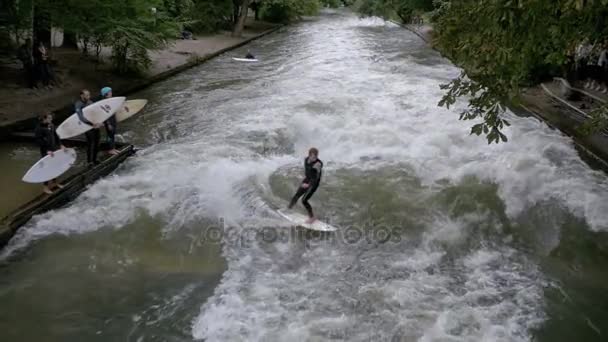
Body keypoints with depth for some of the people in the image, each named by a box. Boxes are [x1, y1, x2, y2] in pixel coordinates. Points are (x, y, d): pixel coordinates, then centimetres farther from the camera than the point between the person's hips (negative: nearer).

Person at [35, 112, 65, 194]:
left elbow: (55, 136, 14)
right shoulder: (39, 128, -17)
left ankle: (54, 182, 36)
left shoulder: (51, 125, 3)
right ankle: (45, 187, 12)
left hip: (54, 149, 7)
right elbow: (39, 141, -19)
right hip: (45, 151, -7)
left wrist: (60, 145, 5)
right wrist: (47, 150, -23)